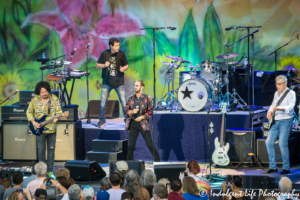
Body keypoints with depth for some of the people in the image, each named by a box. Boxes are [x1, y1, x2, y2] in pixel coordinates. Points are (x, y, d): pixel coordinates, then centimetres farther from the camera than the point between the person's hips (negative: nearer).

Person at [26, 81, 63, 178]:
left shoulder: (54, 99, 0)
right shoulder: (34, 100, 1)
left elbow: (59, 110, -1)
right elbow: (29, 112, 7)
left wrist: (56, 118, -22)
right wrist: (33, 122, -6)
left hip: (52, 129, 0)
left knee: (51, 149, 4)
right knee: (41, 150, 2)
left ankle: (50, 171, 12)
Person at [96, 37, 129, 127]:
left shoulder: (121, 54, -4)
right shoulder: (105, 54, -4)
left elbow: (126, 65, 6)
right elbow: (97, 65, 4)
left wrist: (123, 69, -16)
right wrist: (104, 65, -16)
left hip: (119, 82, -1)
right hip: (107, 82, 1)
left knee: (124, 102, -5)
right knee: (103, 102, 2)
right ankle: (101, 120, 18)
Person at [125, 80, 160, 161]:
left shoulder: (146, 98, 0)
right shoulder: (130, 99, 8)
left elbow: (150, 111, 1)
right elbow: (126, 110, 11)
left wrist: (142, 117, -12)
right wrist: (131, 111, -10)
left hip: (143, 124, -3)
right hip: (133, 123, 3)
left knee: (150, 144, -4)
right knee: (131, 145, 3)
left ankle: (157, 160, 6)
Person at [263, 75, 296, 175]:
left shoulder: (290, 93, -6)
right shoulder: (276, 94, 17)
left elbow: (290, 107, -20)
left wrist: (279, 109, -36)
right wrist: (270, 112, 5)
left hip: (285, 121, -8)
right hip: (275, 121, 8)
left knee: (282, 144, -13)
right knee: (269, 142, 2)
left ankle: (286, 168, -5)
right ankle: (272, 167, 11)